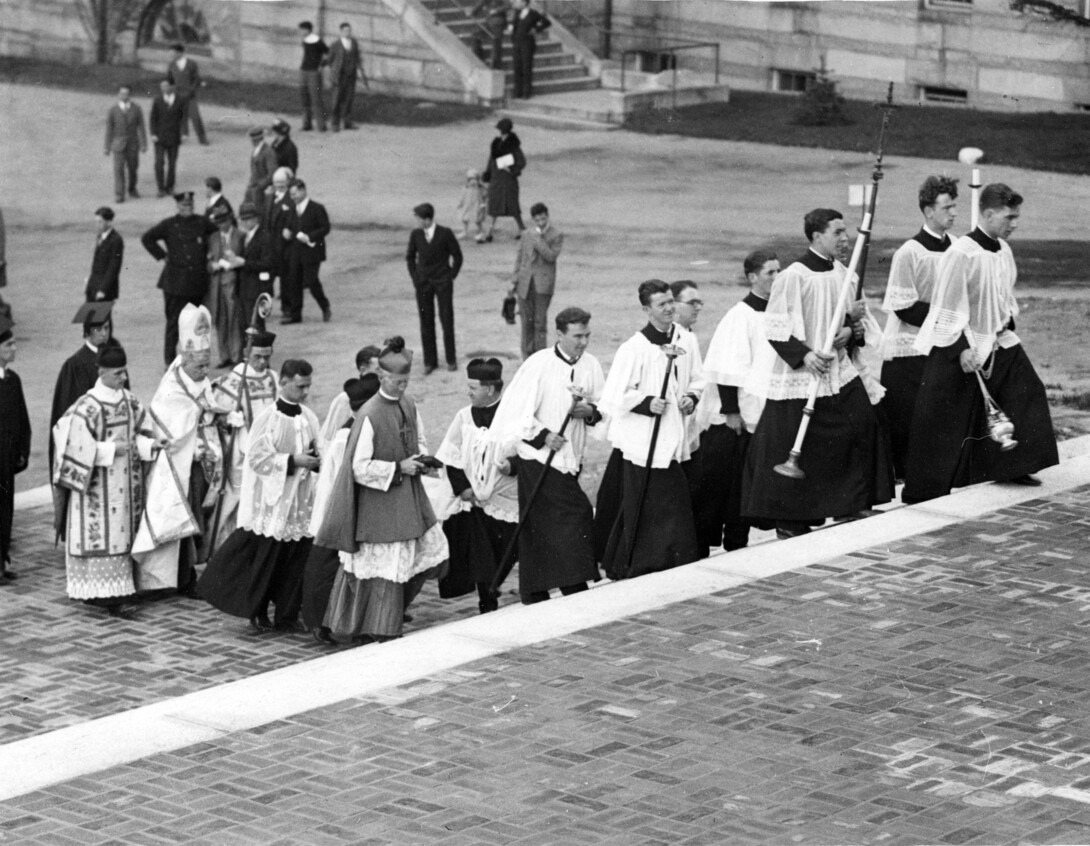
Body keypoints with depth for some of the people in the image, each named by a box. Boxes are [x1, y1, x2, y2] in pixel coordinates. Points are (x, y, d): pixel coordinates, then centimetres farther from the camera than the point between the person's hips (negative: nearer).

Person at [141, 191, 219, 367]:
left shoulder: (202, 223, 7)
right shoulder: (169, 225, 0)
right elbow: (147, 238, 1)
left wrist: (207, 254, 15)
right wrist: (162, 255, -2)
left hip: (198, 281, 3)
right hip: (176, 282, -3)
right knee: (174, 322, -4)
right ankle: (170, 362, 1)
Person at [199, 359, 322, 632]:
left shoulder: (310, 418, 6)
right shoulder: (267, 419, -11)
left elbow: (317, 453, 16)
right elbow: (258, 458, -14)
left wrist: (317, 460, -7)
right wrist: (294, 461, -19)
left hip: (301, 502, 5)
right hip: (272, 501, -5)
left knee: (297, 558, 5)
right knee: (266, 557, 1)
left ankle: (287, 615, 15)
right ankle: (257, 611, 17)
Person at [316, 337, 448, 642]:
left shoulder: (408, 405, 3)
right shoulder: (369, 415, -19)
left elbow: (419, 440, 19)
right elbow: (360, 467, -19)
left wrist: (422, 459, -2)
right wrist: (398, 468, -18)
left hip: (408, 493, 8)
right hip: (378, 499, -8)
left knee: (429, 549, 9)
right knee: (384, 561, -1)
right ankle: (380, 629, 11)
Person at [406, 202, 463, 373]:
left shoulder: (445, 234, -9)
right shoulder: (416, 234, -1)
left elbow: (457, 256, 1)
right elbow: (410, 257, 12)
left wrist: (451, 277, -1)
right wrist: (415, 278, 6)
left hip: (443, 282, -2)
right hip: (423, 283, 2)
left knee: (447, 320, 0)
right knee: (426, 322, 3)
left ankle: (451, 359, 11)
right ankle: (430, 361, 11)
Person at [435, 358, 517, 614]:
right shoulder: (464, 417, 4)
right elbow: (452, 458, 8)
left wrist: (513, 465, -22)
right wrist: (461, 487, -4)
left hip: (504, 502, -3)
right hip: (471, 499, 3)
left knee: (504, 555, -1)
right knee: (479, 559, 0)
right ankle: (487, 605, 10)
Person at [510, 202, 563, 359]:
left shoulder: (556, 236, -1)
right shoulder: (527, 235, 12)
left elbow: (552, 256, -14)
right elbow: (519, 258, 15)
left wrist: (538, 240, -15)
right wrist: (514, 281, 10)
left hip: (543, 284, -4)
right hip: (525, 283, 4)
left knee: (540, 321, -5)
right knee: (527, 321, 6)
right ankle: (528, 356, 14)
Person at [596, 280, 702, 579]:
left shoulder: (686, 341, 4)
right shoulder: (634, 349, -13)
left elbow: (697, 380, 18)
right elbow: (613, 397, -10)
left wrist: (691, 397, -2)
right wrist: (646, 403, -19)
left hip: (674, 440, 6)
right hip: (642, 440, -6)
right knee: (641, 510, -2)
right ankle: (629, 569, 11)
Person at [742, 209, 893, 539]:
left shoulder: (842, 274, 7)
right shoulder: (792, 276, -15)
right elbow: (774, 327, -14)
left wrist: (848, 330, 0)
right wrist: (804, 355, -23)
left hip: (839, 370, 7)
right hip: (798, 377, -7)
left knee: (860, 427, 2)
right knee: (796, 450, -2)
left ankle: (850, 504, 16)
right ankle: (789, 522, 10)